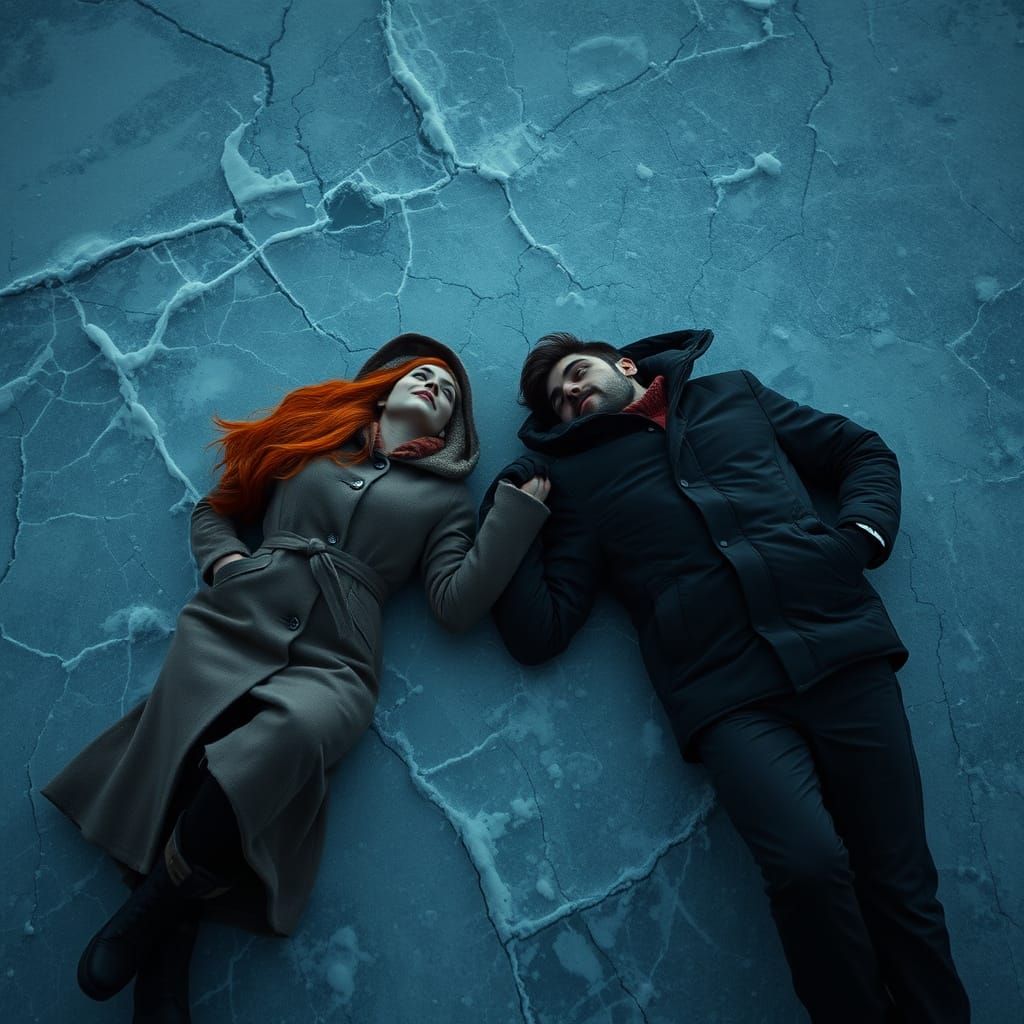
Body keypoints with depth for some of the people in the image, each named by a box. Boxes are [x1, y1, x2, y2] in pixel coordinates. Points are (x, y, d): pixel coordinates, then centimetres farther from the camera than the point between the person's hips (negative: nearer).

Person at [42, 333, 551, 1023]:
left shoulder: (445, 498, 20)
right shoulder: (315, 439, 24)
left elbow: (458, 603, 3)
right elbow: (215, 511, 29)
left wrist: (520, 508, 2)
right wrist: (223, 560, 7)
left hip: (332, 664, -1)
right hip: (232, 626, 2)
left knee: (285, 735, -36)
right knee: (179, 767, -27)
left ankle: (155, 906, -16)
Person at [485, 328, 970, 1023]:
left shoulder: (733, 394, 22)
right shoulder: (574, 477, 16)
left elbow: (863, 451, 25)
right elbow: (538, 632, 8)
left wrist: (865, 530, 6)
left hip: (841, 645, 2)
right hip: (725, 689, -1)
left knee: (899, 879, -3)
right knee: (808, 863, -22)